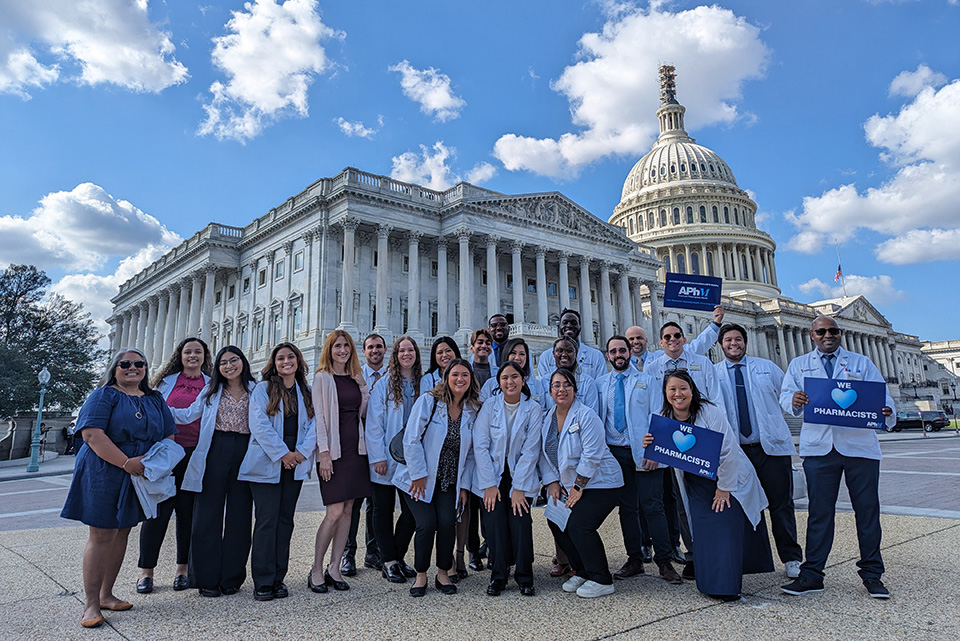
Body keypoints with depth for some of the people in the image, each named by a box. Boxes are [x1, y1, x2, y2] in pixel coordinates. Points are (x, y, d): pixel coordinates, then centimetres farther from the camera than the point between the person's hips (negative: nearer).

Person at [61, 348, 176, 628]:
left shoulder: (155, 400, 13)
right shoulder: (104, 395, -4)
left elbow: (169, 435, 13)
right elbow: (92, 434, -16)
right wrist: (126, 462, -22)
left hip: (139, 476, 6)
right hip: (104, 474, -5)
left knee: (122, 532, 11)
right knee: (101, 534, -4)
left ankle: (106, 594, 23)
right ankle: (91, 603, 5)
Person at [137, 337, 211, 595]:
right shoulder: (167, 381, 9)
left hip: (195, 455, 0)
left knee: (188, 512, 6)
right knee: (158, 511, 0)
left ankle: (182, 569, 18)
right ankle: (146, 571, 12)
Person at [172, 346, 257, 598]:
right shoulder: (211, 391, 12)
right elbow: (188, 415, 10)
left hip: (244, 453, 0)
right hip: (215, 452, 1)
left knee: (239, 514, 4)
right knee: (209, 513, 1)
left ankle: (231, 577, 15)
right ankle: (207, 578, 12)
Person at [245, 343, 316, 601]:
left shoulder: (306, 392, 12)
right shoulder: (262, 389, 2)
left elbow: (314, 424, 5)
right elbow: (260, 424, -8)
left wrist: (302, 452, -9)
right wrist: (282, 454, -13)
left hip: (296, 465, 3)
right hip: (266, 464, -3)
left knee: (285, 520, 7)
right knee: (267, 520, -3)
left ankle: (278, 579, 16)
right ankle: (263, 582, 5)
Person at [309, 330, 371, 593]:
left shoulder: (355, 378, 13)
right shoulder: (322, 378, -2)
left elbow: (363, 412, 13)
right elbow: (319, 416, -7)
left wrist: (363, 385, 2)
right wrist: (324, 453, -13)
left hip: (355, 449, 5)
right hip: (333, 450, -5)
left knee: (347, 510, 6)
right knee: (335, 512, -8)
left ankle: (334, 569, 15)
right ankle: (316, 570, 9)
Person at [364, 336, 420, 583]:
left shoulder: (423, 385, 5)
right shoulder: (384, 384, -3)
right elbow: (374, 423, -6)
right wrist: (378, 457, -12)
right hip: (386, 460, -2)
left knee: (412, 512, 5)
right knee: (383, 510, 7)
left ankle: (397, 558, 24)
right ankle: (389, 562, 20)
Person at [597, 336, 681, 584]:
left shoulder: (646, 380, 5)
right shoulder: (601, 384, 11)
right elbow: (597, 418, 12)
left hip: (644, 452, -2)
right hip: (615, 452, 3)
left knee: (652, 506, -5)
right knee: (626, 507, 8)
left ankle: (665, 562, 6)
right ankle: (634, 560, 18)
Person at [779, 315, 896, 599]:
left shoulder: (862, 363, 14)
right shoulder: (799, 365, 14)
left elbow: (881, 395, 2)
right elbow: (786, 397, 1)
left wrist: (887, 413, -21)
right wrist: (794, 400, -23)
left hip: (859, 445, 1)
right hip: (819, 446, 0)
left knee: (867, 510, 4)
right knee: (819, 511, 2)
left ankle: (872, 574, 19)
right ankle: (812, 574, 8)